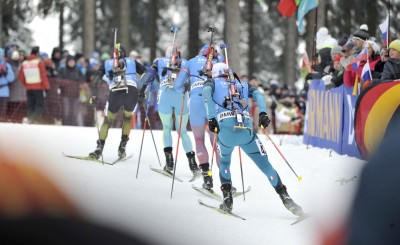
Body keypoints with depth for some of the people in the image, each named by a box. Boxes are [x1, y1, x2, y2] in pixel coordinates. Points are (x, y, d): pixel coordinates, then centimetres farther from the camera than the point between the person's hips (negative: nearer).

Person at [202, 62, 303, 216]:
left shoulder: (212, 83, 22)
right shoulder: (241, 85, 29)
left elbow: (206, 93, -1)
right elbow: (257, 94, 10)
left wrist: (211, 118, -7)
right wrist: (263, 113, -2)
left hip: (226, 130, -1)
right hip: (247, 130, 1)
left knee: (224, 162, 27)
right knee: (265, 165, 6)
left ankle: (227, 200, 17)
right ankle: (286, 199, 1)